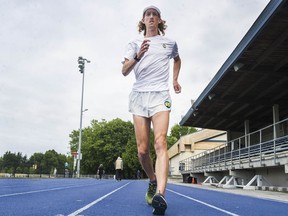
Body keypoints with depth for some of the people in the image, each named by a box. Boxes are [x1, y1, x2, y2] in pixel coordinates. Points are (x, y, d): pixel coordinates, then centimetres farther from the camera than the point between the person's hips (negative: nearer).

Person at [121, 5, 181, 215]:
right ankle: (153, 181, 23)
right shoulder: (134, 44, 13)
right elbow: (124, 71, 0)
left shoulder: (170, 43, 15)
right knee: (142, 149, -2)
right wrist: (137, 57, -18)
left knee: (160, 143, -21)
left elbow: (177, 59, 38)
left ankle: (160, 195, -32)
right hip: (139, 95, 2)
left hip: (160, 95, -1)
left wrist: (175, 79, 28)